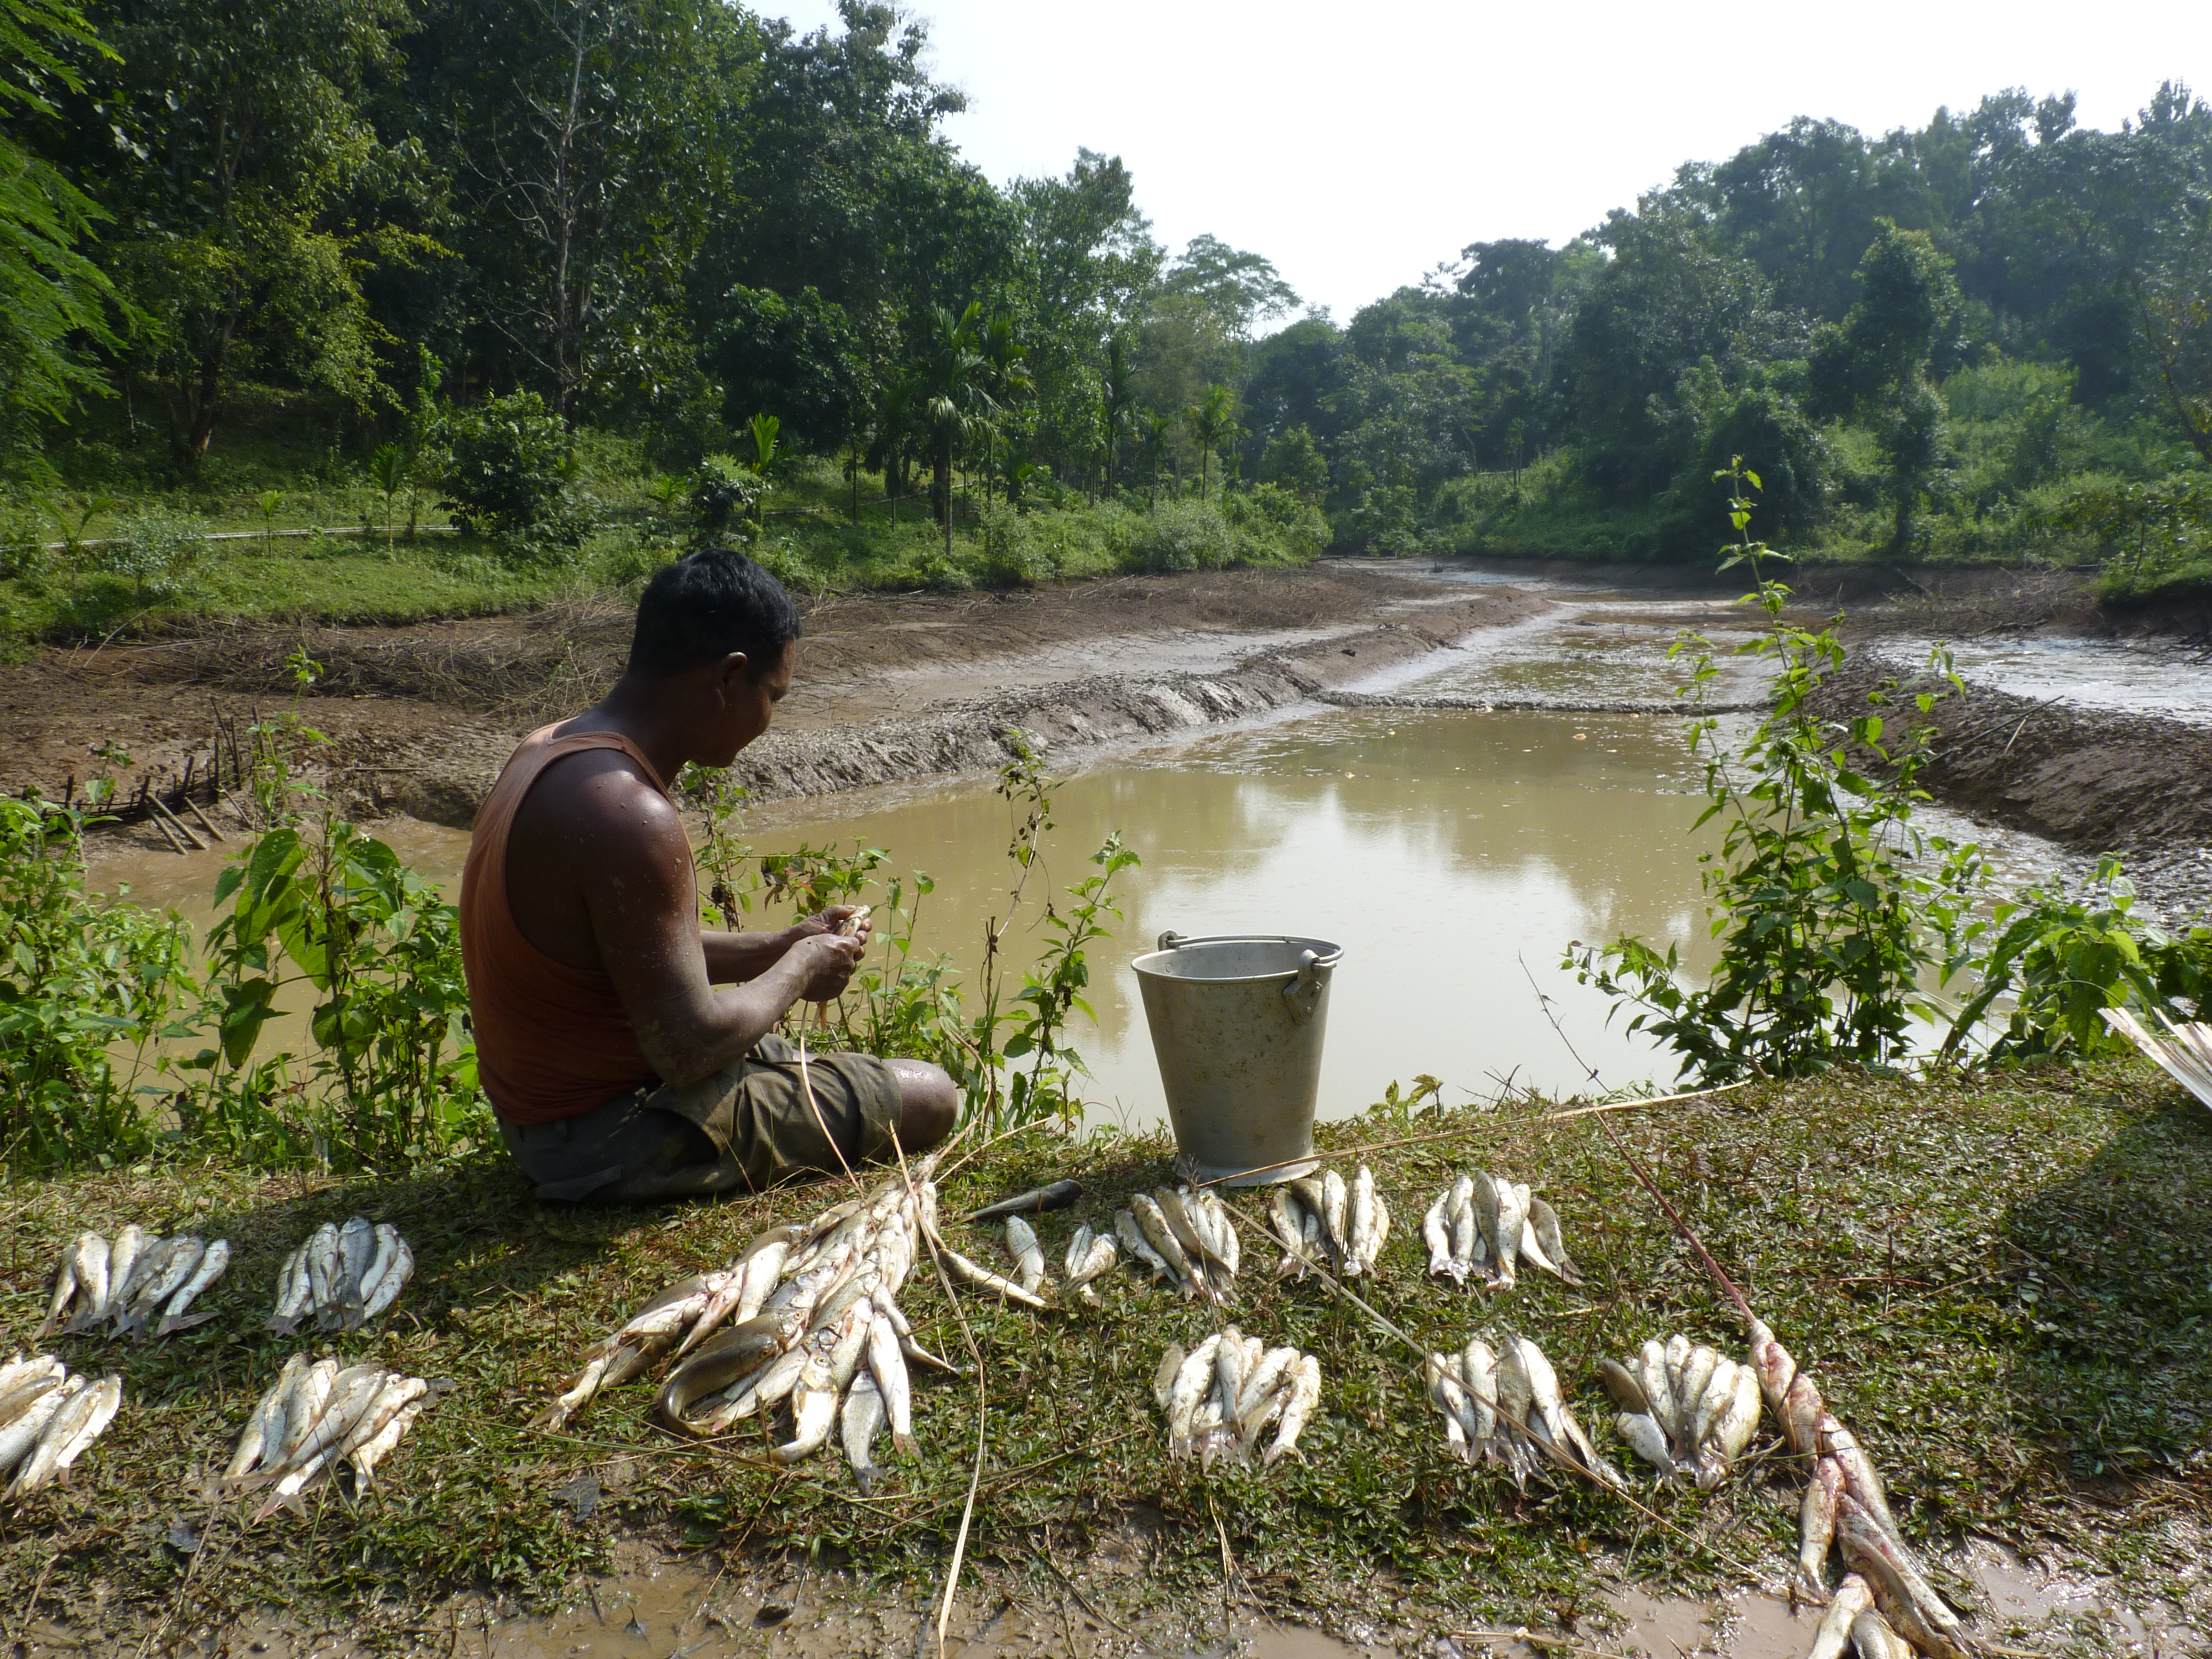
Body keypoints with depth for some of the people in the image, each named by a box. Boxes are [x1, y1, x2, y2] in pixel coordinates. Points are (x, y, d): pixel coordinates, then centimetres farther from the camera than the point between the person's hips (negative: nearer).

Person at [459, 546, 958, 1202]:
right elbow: (690, 1047, -27)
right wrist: (799, 971, -10)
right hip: (608, 1142, -10)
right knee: (928, 1098, -5)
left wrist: (776, 948, 8)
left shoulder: (549, 750, 2)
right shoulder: (630, 817, -31)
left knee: (809, 1064, 30)